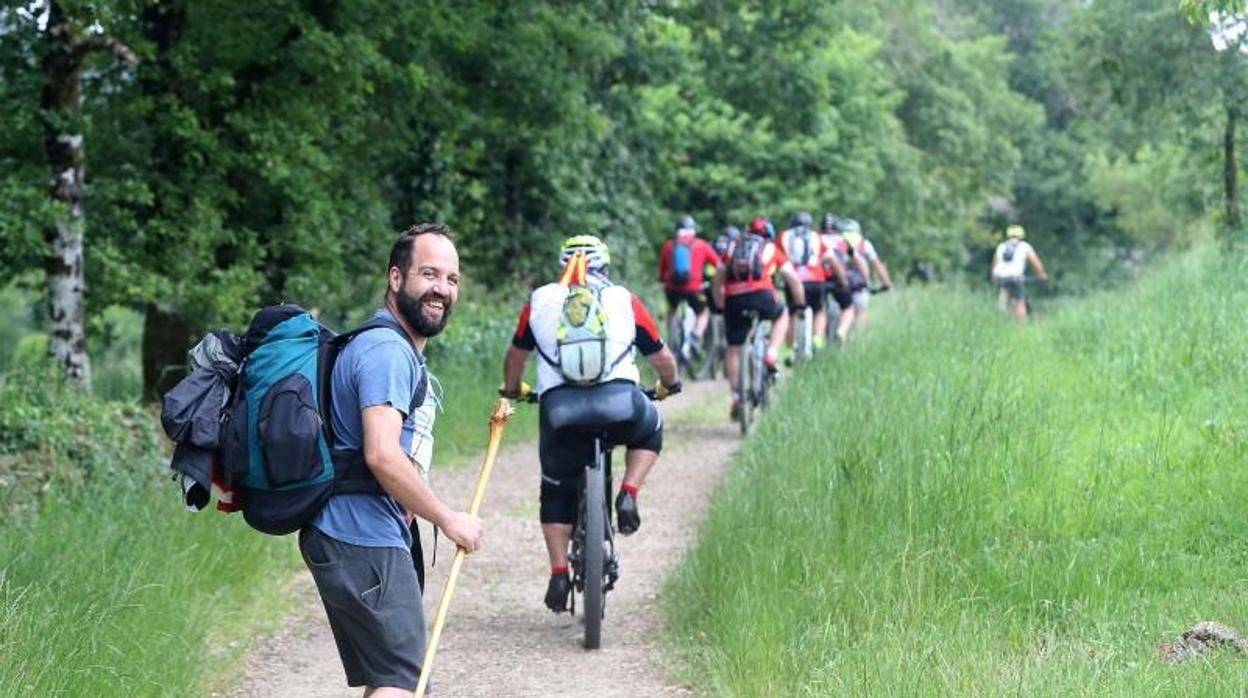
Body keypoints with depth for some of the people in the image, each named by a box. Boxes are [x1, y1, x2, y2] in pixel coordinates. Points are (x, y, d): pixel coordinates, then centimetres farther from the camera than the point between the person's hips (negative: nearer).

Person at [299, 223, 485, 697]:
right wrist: (448, 519, -17)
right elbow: (381, 454, -26)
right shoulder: (388, 351, -15)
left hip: (363, 537, 11)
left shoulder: (397, 349, 19)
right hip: (365, 541, -11)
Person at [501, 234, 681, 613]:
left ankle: (558, 574, 12)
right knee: (650, 431, 33)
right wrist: (668, 385, 47)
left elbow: (515, 355, 34)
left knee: (557, 491, 21)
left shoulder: (540, 301, 20)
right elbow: (663, 359, 25)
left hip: (559, 408, 1)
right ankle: (628, 494, 11)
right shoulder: (625, 301, 17)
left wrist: (513, 389, 54)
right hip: (619, 403, -1)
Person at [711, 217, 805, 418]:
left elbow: (717, 282, 25)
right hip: (761, 296, -2)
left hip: (733, 300, 2)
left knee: (733, 349, 14)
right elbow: (793, 279, 19)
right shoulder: (771, 248, 21)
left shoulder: (733, 248, 27)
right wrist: (800, 304, 31)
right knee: (782, 314, 30)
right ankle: (771, 355, 13)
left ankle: (736, 396, 11)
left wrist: (721, 306, 35)